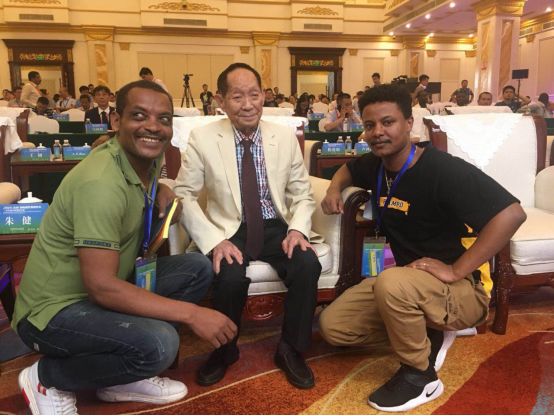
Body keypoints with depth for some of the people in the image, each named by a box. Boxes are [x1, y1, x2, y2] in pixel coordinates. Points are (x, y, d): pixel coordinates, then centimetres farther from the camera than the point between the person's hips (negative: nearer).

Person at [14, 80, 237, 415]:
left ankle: (123, 377, 7)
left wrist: (163, 190, 1)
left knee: (198, 268, -1)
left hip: (104, 289, 9)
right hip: (56, 309, -9)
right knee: (158, 343, -32)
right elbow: (102, 286, -31)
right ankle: (48, 377, -1)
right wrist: (191, 313, -28)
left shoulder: (149, 158, -1)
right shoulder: (100, 183, -28)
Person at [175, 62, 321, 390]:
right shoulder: (202, 138, -6)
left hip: (276, 228, 2)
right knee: (231, 277, -31)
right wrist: (215, 240, -21)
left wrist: (297, 229, -15)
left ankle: (291, 350, 2)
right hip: (229, 230, -2)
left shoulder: (286, 136, 0)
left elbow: (302, 194, 5)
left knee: (308, 265, -26)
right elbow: (184, 195, -7)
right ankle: (224, 350, 4)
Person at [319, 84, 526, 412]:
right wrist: (335, 190, 2)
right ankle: (428, 332, 13)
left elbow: (512, 213, -31)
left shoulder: (442, 169, -23)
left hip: (463, 289, -7)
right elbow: (349, 168, 24)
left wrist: (455, 270, -30)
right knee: (333, 325, 1)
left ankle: (420, 375, -10)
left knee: (393, 284, -39)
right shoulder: (376, 165, 0)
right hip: (407, 279, 8)